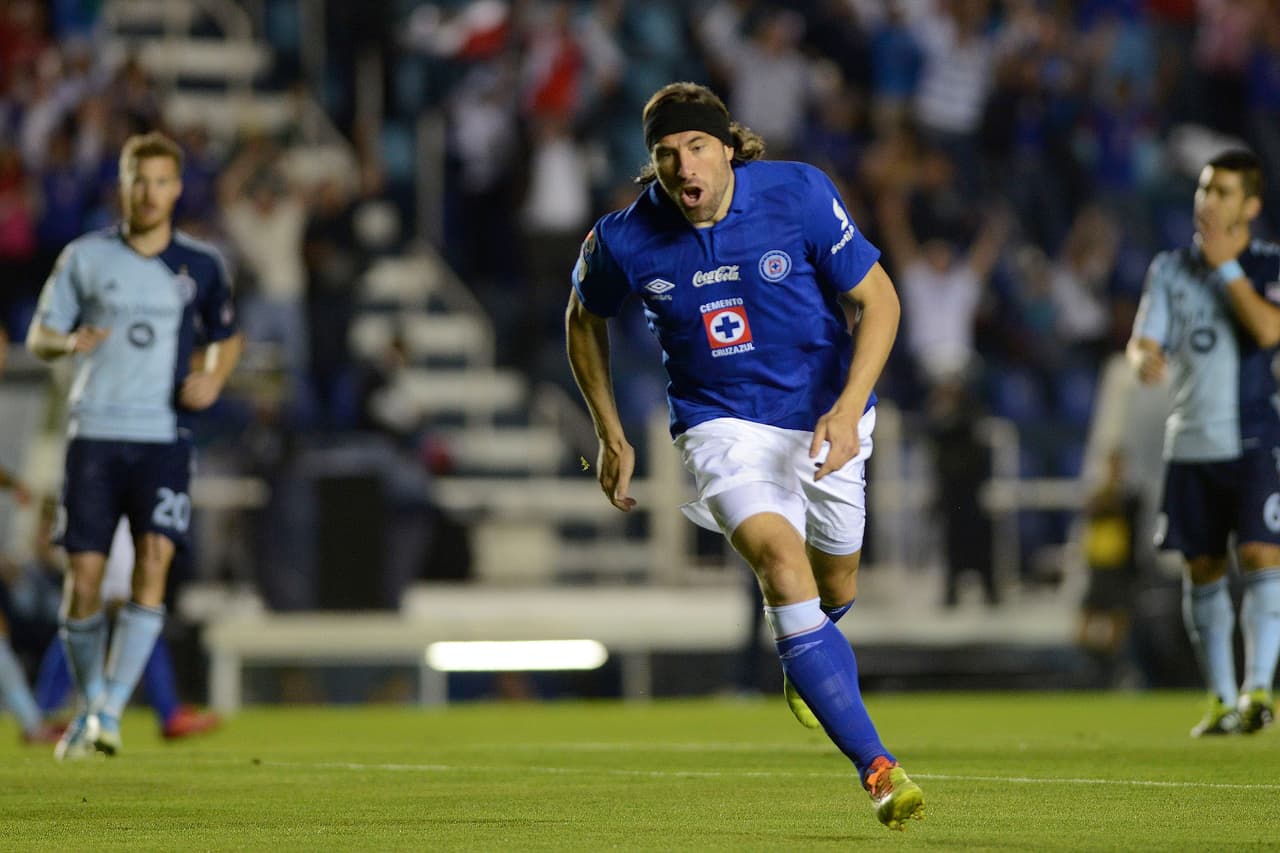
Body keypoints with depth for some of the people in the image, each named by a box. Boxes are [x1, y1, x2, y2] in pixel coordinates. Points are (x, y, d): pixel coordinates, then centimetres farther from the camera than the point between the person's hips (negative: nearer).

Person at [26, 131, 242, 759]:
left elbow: (227, 338, 21)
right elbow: (37, 337, 7)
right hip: (94, 434, 0)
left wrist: (213, 377, -1)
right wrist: (69, 341, -16)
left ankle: (112, 710, -17)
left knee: (154, 562, -18)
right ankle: (87, 705, 18)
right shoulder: (84, 257, 4)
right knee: (84, 575, -3)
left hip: (164, 437, 0)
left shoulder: (201, 266, 7)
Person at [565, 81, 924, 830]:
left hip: (825, 419, 2)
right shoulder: (625, 239, -15)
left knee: (835, 587, 16)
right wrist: (611, 436, 7)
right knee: (780, 559, -27)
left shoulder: (799, 195, -18)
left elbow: (878, 299, -11)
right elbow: (585, 319, 7)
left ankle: (806, 667, 57)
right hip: (723, 423, -2)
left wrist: (850, 407, -24)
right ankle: (878, 768, -29)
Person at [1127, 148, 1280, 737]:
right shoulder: (1170, 268, 10)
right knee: (1202, 571, 6)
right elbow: (1144, 341, 4)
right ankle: (1222, 699, 16)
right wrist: (1145, 359, -20)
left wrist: (1226, 267, -13)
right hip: (1191, 440, 4)